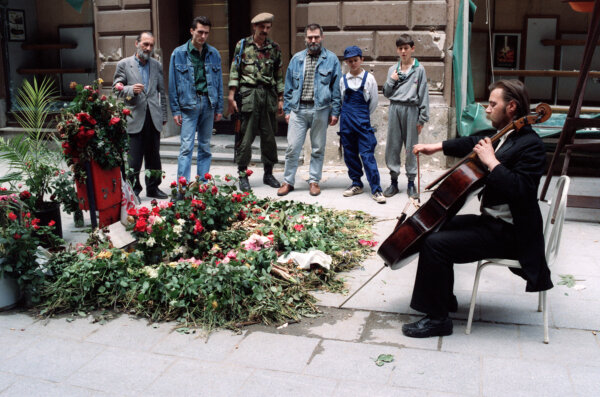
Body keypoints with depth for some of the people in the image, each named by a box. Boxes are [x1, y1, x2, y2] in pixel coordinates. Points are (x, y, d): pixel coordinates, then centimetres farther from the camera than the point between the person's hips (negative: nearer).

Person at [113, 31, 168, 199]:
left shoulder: (157, 65, 14)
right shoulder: (123, 64, 3)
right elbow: (116, 88, 0)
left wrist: (163, 116, 13)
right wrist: (131, 90, -19)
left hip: (153, 118, 4)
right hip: (134, 118, -4)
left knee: (153, 156, 10)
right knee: (133, 158, -3)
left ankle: (153, 187, 21)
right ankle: (133, 190, 8)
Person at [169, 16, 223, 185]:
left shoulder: (214, 54, 9)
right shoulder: (179, 53, 0)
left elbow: (219, 82, 12)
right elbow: (173, 84, 1)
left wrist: (219, 108, 9)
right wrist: (175, 110, -3)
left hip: (208, 103, 3)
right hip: (188, 105, -3)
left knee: (205, 146, 8)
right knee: (187, 146, -8)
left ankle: (203, 182, 16)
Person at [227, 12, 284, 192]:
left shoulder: (274, 48, 11)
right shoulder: (242, 45, 4)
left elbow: (279, 75, 13)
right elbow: (234, 71, 1)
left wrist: (280, 99, 9)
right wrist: (231, 96, -6)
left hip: (268, 94, 3)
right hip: (248, 94, -3)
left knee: (269, 136, 7)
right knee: (246, 136, -4)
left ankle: (268, 173, 18)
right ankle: (243, 175, 5)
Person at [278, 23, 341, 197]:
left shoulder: (331, 59, 4)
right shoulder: (296, 59, 10)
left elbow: (336, 88, 3)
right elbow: (289, 86, 12)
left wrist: (335, 112, -2)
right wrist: (287, 109, 7)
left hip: (320, 109, -1)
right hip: (298, 109, 1)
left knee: (318, 148, 8)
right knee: (292, 147, -1)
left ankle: (314, 181, 20)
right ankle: (288, 181, 10)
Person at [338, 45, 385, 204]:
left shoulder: (369, 78, 0)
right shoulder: (343, 79, 7)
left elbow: (374, 101, 6)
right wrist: (348, 115, 12)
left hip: (362, 119, -4)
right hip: (346, 119, 4)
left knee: (367, 155, -9)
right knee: (350, 154, 7)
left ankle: (376, 190, -8)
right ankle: (356, 184, 20)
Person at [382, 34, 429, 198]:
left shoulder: (419, 69, 2)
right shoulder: (392, 69, 13)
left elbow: (423, 94, 0)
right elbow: (386, 93, 16)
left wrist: (422, 118, -5)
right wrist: (391, 81, -3)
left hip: (411, 109, -3)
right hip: (395, 109, 3)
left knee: (411, 147, 1)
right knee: (392, 146, 3)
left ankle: (411, 182, 11)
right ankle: (394, 181, 13)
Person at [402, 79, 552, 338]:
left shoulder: (529, 144, -19)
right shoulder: (505, 137, 10)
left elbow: (521, 190, -32)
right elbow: (474, 143, 28)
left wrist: (491, 162, -27)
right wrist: (437, 147, 24)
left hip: (507, 232, -10)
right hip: (491, 220, 10)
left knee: (434, 244, -21)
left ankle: (437, 318, -8)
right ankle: (444, 298, 25)